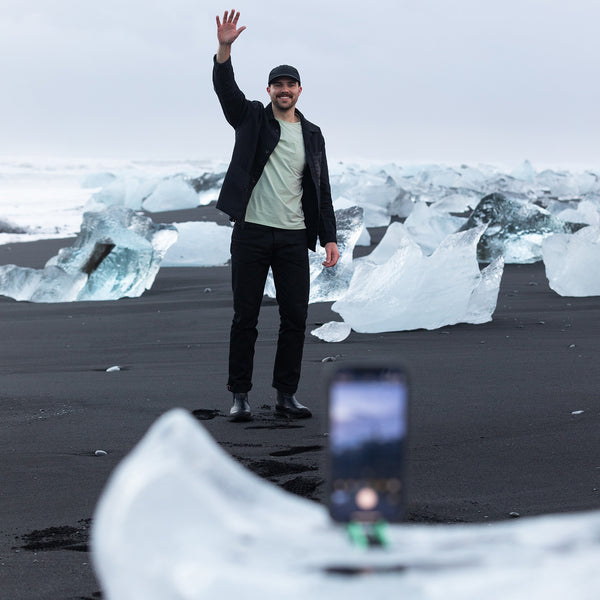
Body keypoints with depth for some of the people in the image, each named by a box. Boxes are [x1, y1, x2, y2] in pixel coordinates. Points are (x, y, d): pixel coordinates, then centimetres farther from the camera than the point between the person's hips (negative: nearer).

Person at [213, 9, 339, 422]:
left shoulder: (312, 135, 13)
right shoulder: (251, 118, 6)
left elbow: (321, 188, 12)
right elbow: (226, 88, -11)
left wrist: (329, 237, 4)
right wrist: (224, 49, -29)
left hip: (294, 236, 3)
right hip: (251, 232, -2)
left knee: (295, 317, 1)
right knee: (245, 316, 0)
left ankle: (287, 395, 10)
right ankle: (240, 396, 6)